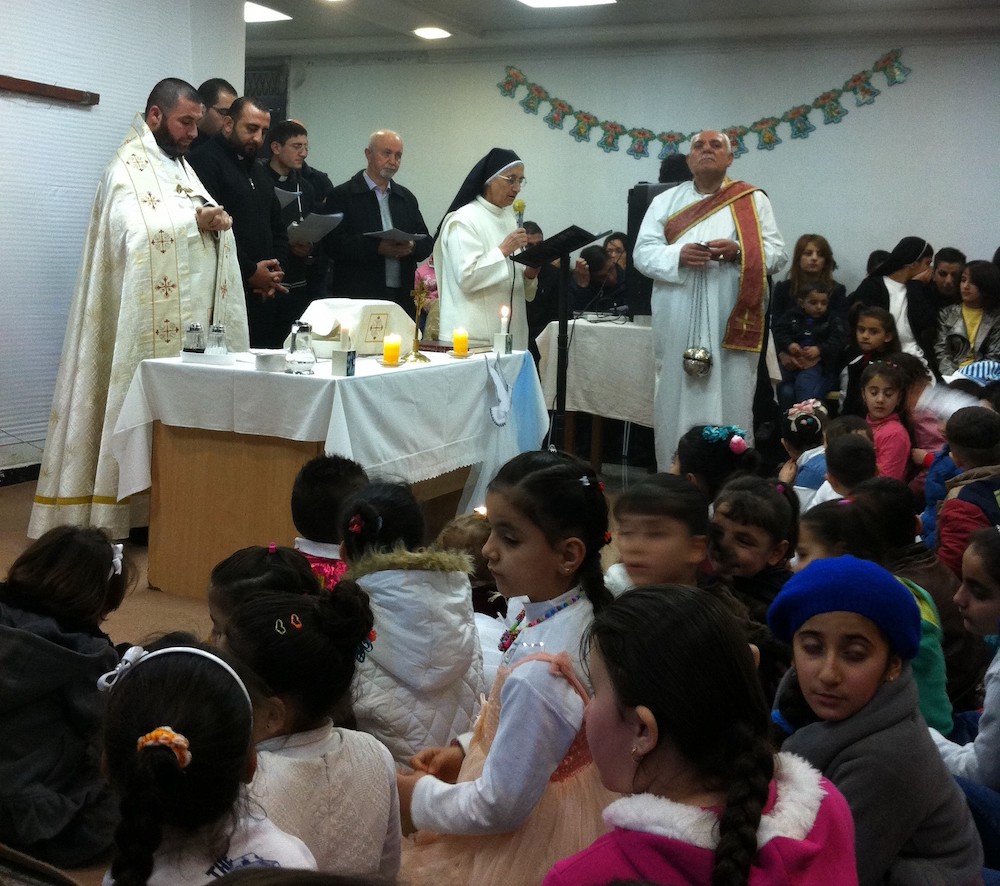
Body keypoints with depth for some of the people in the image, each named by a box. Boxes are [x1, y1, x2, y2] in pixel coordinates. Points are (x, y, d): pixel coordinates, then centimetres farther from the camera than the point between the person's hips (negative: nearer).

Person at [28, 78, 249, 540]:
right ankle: (135, 511, 1)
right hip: (151, 318, -8)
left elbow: (203, 221, 17)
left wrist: (216, 219, -5)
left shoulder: (180, 165, 19)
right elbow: (137, 232, -22)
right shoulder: (128, 168, -8)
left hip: (188, 315, 8)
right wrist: (196, 220, -20)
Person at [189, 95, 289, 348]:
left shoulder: (260, 172, 24)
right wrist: (250, 272, -11)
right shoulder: (205, 161, -4)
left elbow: (278, 229, 27)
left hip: (264, 296, 8)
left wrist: (275, 272, 8)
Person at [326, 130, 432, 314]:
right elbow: (335, 244, -10)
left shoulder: (406, 197, 17)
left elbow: (426, 243, 14)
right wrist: (377, 248, -20)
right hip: (359, 297, -4)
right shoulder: (342, 195, 1)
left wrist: (412, 247, -9)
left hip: (402, 298, 4)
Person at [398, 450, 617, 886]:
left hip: (529, 845, -7)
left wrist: (421, 798, -9)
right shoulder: (581, 611, -9)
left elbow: (500, 808, -24)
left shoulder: (537, 674, -33)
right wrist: (465, 753, 6)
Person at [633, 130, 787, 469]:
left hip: (731, 323, -1)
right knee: (677, 398, 3)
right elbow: (642, 253, 4)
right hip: (678, 324, 1)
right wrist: (678, 255, -15)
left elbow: (777, 254, 3)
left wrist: (739, 251, -16)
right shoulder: (665, 202, 13)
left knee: (729, 400, -1)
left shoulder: (753, 201, 9)